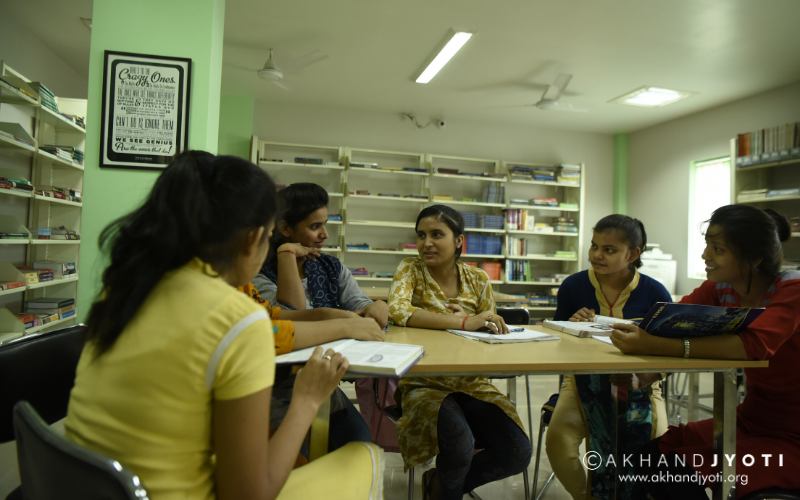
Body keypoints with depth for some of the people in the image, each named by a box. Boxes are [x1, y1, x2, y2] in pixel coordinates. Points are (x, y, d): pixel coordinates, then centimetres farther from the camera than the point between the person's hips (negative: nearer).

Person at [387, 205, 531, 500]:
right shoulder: (411, 270, -6)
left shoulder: (478, 280, 2)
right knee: (460, 442, -30)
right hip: (425, 384, -3)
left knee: (518, 453, -12)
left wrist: (476, 322, -18)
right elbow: (397, 311, -27)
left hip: (471, 384, 4)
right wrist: (464, 323, -33)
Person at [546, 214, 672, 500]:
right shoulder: (573, 286, -1)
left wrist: (639, 381, -19)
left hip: (639, 384, 0)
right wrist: (571, 326, -15)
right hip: (584, 382, 1)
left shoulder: (655, 293, -3)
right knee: (557, 440, -24)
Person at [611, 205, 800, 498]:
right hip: (749, 418, 6)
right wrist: (638, 331, -34)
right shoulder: (721, 288, -2)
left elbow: (754, 345, -38)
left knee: (682, 471, -21)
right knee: (647, 455, -9)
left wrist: (654, 345, -46)